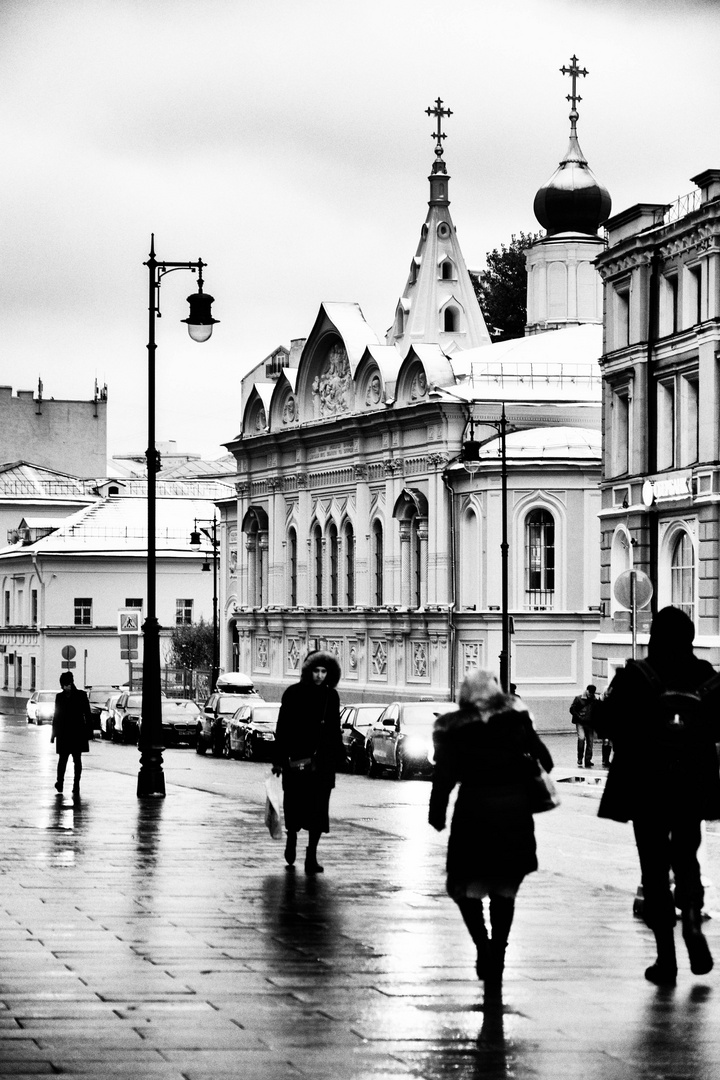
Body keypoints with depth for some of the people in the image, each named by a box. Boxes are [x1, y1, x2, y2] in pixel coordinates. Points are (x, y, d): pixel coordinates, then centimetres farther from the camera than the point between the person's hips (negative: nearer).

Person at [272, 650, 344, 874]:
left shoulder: (331, 696, 8)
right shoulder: (294, 693, -1)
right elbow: (282, 728, -1)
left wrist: (338, 756, 16)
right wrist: (278, 759, -5)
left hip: (323, 761, 2)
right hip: (296, 759, -2)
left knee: (318, 809, -3)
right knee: (294, 804, 5)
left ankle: (311, 856, 0)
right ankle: (292, 838, 34)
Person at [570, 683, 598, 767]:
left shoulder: (595, 701, 9)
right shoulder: (579, 698, 1)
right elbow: (572, 709, 1)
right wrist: (579, 717, -9)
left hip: (590, 724, 4)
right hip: (580, 723, -4)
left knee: (590, 741, 1)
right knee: (581, 738, -21)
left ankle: (588, 762, 10)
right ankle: (579, 759, -7)